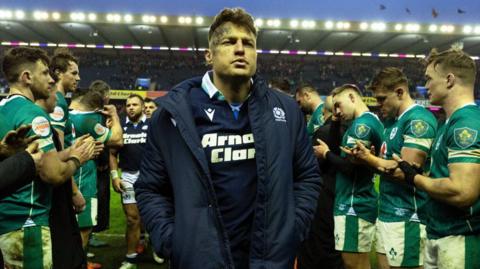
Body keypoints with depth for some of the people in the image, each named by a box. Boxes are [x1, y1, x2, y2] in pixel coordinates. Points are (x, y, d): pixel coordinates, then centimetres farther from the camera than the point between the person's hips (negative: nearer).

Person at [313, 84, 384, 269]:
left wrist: (326, 154, -6)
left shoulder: (362, 124, -15)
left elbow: (349, 165, -22)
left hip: (354, 205, -10)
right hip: (360, 203, 10)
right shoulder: (373, 121, 15)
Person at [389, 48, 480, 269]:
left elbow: (462, 192, -29)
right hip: (438, 234, 9)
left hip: (460, 240, -9)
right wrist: (415, 173, 4)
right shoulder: (452, 122, 12)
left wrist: (413, 178, -15)